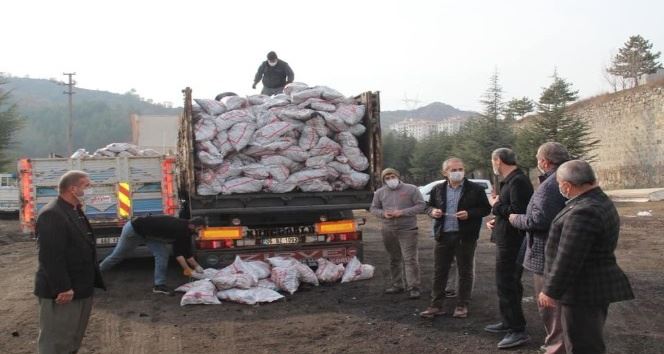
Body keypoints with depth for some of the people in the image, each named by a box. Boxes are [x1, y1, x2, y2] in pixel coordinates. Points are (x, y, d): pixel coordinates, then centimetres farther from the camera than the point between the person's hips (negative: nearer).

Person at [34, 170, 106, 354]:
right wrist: (62, 288, -25)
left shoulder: (76, 211, 12)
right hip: (63, 292, -10)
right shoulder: (51, 214, -21)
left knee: (74, 338, 20)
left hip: (81, 289, 10)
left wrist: (92, 282, 19)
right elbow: (51, 256, -26)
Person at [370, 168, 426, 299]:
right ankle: (397, 285, 25)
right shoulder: (380, 192, 8)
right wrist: (383, 213, -9)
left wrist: (403, 212, -16)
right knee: (394, 260, 13)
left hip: (407, 230, -4)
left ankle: (413, 288, -5)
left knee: (410, 259, -8)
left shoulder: (411, 189, -3)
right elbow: (373, 208, 14)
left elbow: (421, 205, -6)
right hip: (388, 231, 4)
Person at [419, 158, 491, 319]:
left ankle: (462, 305, 18)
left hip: (465, 237, -3)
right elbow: (429, 206, 17)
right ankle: (436, 305, 15)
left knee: (465, 272, 6)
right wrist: (432, 211, -6)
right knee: (439, 272, 7)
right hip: (443, 236, 3)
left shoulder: (475, 189, -3)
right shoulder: (438, 190, 8)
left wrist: (469, 213, -18)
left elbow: (486, 209, -2)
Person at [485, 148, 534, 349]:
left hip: (511, 242, -11)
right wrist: (497, 220, 10)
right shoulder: (511, 180, 13)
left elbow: (518, 212, -27)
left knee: (506, 285, -6)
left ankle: (518, 331, 0)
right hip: (507, 240, 11)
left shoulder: (518, 181, -19)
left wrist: (495, 205, -15)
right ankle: (508, 322, 32)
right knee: (508, 283, 19)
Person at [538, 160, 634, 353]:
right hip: (596, 287, 10)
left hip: (583, 292, -10)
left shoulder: (584, 212, -24)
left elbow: (568, 259, -24)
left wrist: (550, 291, -17)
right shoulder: (602, 202, 9)